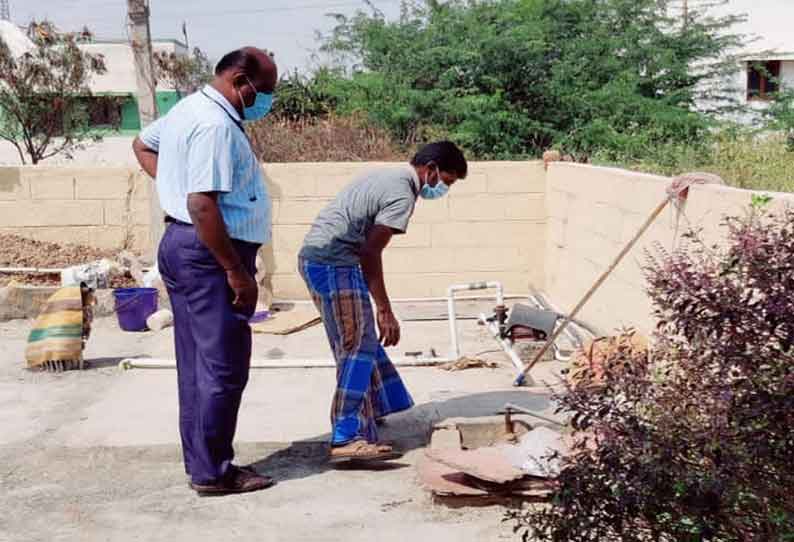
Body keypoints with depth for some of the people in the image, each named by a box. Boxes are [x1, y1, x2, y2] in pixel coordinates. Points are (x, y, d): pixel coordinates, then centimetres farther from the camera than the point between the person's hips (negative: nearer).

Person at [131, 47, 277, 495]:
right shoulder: (217, 125, -18)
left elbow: (143, 145, 31)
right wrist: (237, 272, -22)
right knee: (224, 367, -4)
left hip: (182, 245, 11)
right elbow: (202, 205, -25)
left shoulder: (190, 109, 15)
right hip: (208, 253, -11)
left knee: (198, 365, 13)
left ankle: (202, 463, 21)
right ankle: (213, 472, 4)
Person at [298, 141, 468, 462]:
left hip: (315, 257, 10)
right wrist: (385, 311, -12)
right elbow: (370, 252, -17)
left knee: (362, 341, 20)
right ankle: (346, 439, -12)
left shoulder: (388, 177, 19)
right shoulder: (403, 195, -12)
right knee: (358, 349, -10)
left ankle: (372, 409, 33)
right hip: (335, 264, -10)